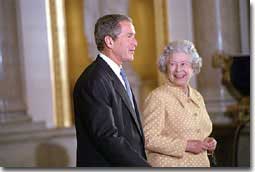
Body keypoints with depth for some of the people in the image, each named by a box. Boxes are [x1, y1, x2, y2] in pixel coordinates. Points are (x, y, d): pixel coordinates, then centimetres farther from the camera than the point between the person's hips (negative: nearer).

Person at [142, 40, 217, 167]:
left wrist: (207, 144, 2)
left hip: (201, 162, 6)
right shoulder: (158, 97, -10)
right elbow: (149, 139, -16)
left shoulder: (197, 97, 11)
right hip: (169, 165, -6)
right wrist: (186, 145, -18)